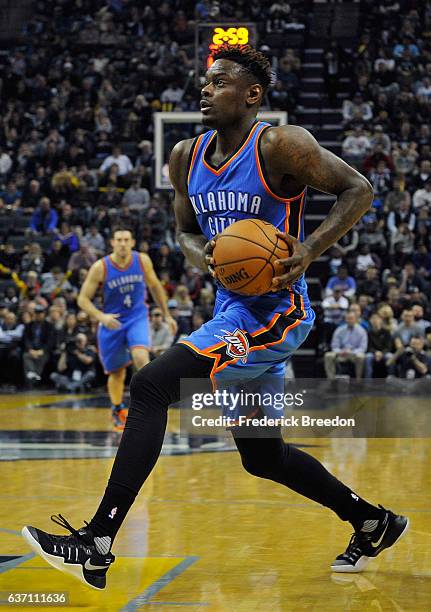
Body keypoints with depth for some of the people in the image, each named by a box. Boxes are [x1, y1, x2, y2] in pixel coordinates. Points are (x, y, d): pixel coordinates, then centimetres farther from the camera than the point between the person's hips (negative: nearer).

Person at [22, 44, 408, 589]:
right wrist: (202, 255, -4)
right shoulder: (187, 157, 9)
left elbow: (358, 190, -9)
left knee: (150, 386, -21)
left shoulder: (279, 145, -12)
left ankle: (97, 545, -21)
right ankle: (375, 524, 35)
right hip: (234, 309, 9)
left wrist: (310, 250, -22)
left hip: (275, 309, -9)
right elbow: (186, 231, 20)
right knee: (261, 455, 17)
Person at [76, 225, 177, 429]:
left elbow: (154, 286, 8)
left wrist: (167, 315, 11)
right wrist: (101, 316, -28)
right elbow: (83, 299, -12)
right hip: (112, 322, 0)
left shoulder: (142, 260, -10)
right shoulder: (100, 267, -17)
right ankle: (117, 410, 37)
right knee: (116, 371, 12)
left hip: (137, 318, 0)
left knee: (140, 356, -28)